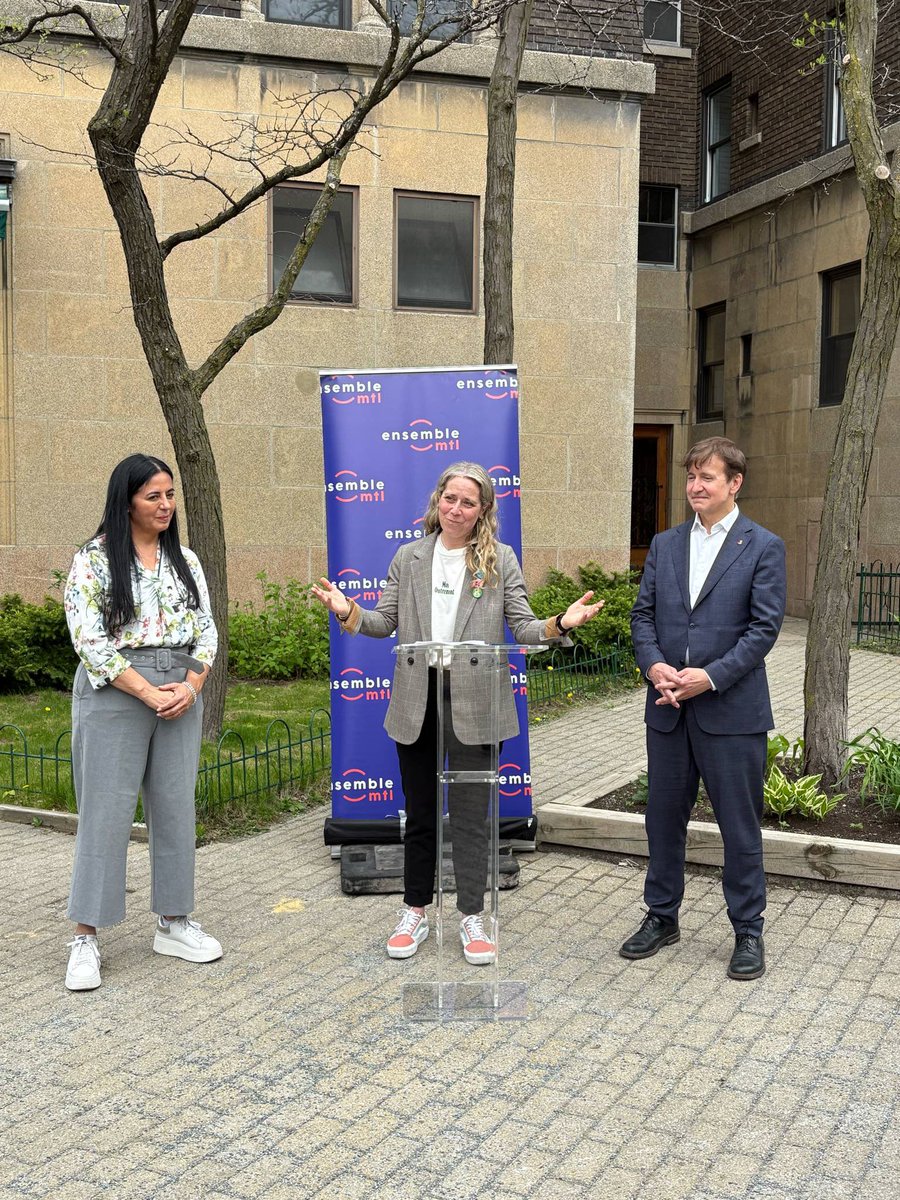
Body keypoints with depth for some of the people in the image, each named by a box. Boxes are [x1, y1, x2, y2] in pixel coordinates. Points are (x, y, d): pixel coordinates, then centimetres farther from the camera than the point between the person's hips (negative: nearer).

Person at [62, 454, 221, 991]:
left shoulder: (185, 559, 10)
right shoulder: (94, 559, -5)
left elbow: (206, 630, 9)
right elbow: (90, 639, -12)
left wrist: (190, 686, -8)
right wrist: (148, 693, -16)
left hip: (182, 696, 5)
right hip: (114, 695, -4)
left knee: (176, 809, 8)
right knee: (106, 813, -1)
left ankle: (174, 924, 21)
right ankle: (86, 937, 9)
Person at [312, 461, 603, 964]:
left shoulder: (501, 559, 2)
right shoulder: (409, 558, 8)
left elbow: (523, 627, -2)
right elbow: (385, 623, 6)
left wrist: (561, 624, -21)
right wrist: (347, 611, -12)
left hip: (474, 702, -2)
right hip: (417, 700, 3)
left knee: (471, 815, 2)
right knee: (419, 814, 13)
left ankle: (473, 918, 16)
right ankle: (416, 913, 27)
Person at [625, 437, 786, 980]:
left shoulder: (763, 547, -3)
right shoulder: (665, 544, 10)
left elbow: (765, 627, -9)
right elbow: (643, 614, 8)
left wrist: (710, 676, -18)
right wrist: (654, 665, -10)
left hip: (732, 709, -4)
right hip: (668, 707, 4)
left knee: (740, 824, 5)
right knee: (664, 816, 14)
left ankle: (749, 930, 21)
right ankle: (662, 917, 30)